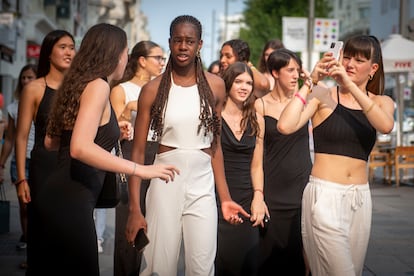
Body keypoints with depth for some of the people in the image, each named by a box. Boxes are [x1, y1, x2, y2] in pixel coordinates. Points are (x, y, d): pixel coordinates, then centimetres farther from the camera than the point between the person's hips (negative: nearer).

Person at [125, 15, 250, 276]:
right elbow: (138, 150, -1)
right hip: (165, 184, -1)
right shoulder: (153, 89, -2)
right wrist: (135, 208, -7)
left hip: (203, 186, 1)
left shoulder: (215, 85, 4)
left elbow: (215, 146, 10)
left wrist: (225, 198, 6)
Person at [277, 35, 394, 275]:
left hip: (360, 198, 5)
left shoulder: (381, 102, 10)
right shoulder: (323, 95, 0)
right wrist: (311, 82, -12)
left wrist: (350, 85, -20)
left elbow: (386, 126, -15)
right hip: (325, 195, -4)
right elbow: (285, 126, -16)